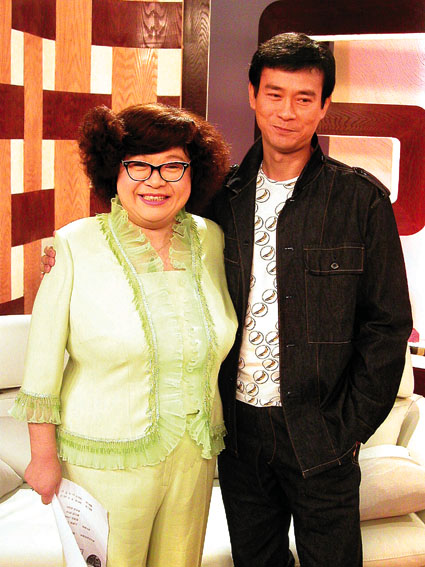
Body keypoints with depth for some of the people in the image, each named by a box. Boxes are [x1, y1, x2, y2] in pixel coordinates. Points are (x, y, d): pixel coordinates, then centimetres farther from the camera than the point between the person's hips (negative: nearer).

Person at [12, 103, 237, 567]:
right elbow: (43, 364, -7)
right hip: (106, 464, -3)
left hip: (195, 458, 4)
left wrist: (212, 434, 13)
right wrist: (44, 457, -3)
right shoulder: (75, 247, -12)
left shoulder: (210, 239, 0)